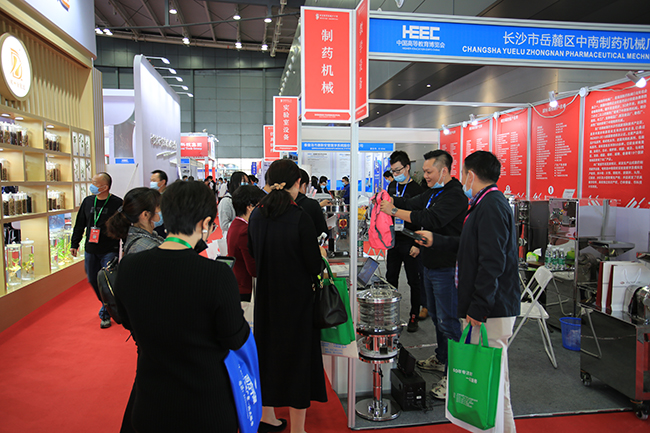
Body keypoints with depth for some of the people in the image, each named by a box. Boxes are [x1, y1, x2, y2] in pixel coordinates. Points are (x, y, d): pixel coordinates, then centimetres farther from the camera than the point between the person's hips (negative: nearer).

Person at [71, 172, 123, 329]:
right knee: (93, 280, 14)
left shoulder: (117, 203, -9)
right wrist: (74, 244, 14)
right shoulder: (87, 201, 6)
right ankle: (107, 305, 35)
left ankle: (105, 314, 10)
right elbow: (79, 224, 15)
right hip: (91, 250, 6)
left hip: (110, 251, -5)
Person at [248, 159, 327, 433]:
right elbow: (314, 266, -15)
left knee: (268, 351, 20)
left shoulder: (256, 215, -3)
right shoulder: (300, 218, -21)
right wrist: (321, 254, 5)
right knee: (297, 353, 8)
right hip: (296, 297, -6)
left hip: (265, 296, 6)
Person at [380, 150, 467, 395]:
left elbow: (431, 219, -29)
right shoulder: (433, 192, 13)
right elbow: (412, 204, 13)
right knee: (436, 315, 21)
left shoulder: (454, 195, -18)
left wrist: (394, 211, -26)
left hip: (446, 269, -10)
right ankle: (441, 359, 38)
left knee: (448, 321, -4)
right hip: (430, 264, 10)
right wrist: (388, 200, -5)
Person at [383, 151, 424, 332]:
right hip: (394, 241, 6)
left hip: (410, 243, -6)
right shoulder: (392, 186, 11)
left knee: (414, 281, 4)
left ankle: (414, 316, 14)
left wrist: (417, 244, -17)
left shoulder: (416, 189, -10)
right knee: (391, 278, 12)